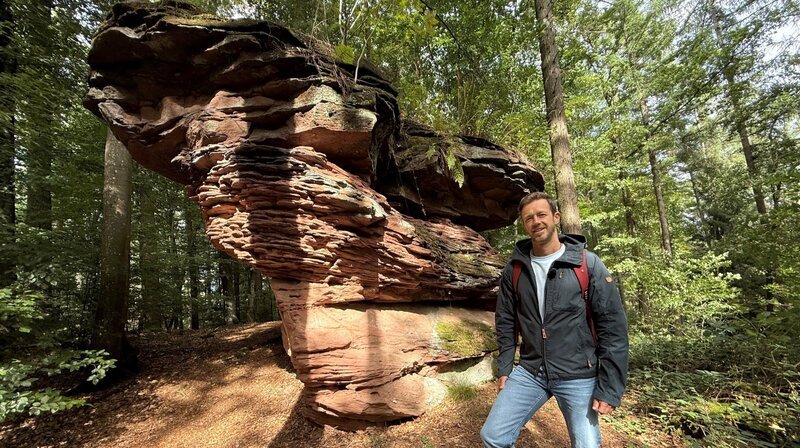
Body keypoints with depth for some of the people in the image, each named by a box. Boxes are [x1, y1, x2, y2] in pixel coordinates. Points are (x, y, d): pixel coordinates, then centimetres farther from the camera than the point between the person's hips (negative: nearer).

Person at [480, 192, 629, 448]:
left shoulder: (588, 264, -8)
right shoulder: (514, 269, 1)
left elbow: (613, 326, -9)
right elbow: (505, 321, 10)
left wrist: (610, 387, -11)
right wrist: (504, 368, 8)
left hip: (579, 377, -2)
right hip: (529, 372, 3)